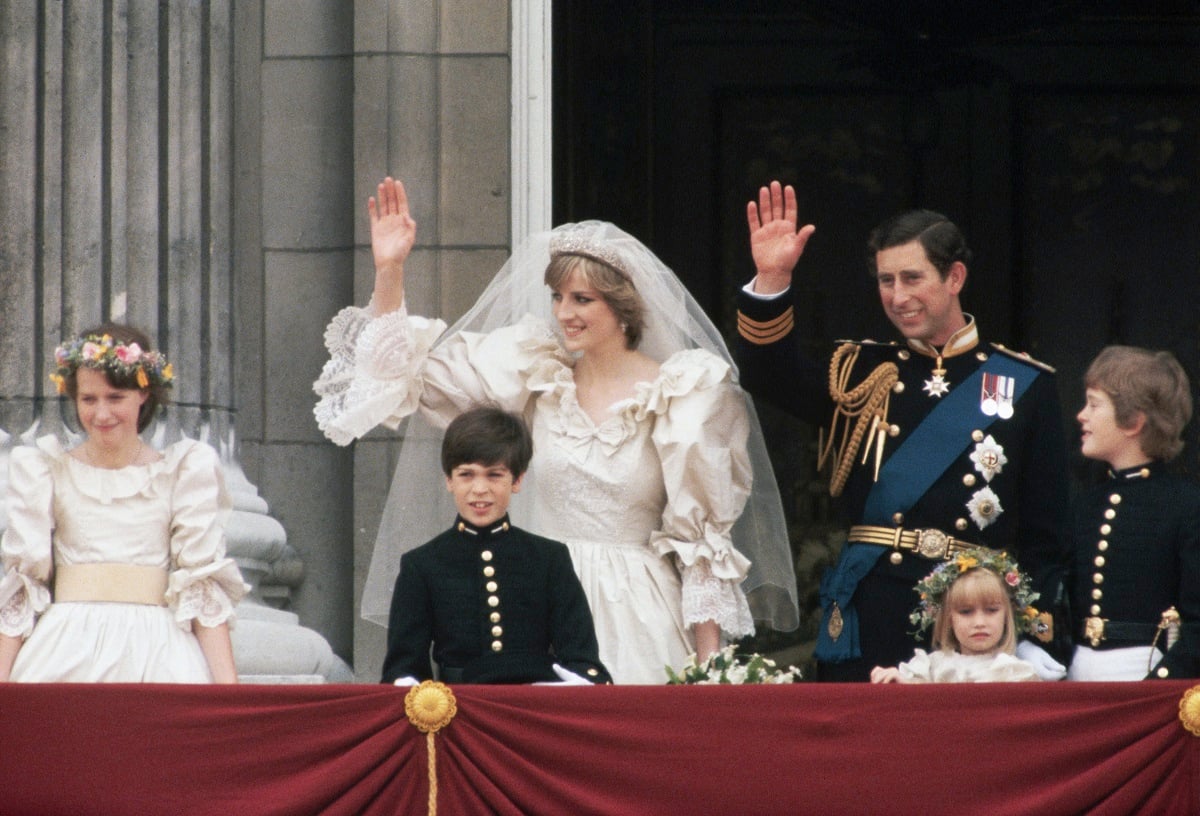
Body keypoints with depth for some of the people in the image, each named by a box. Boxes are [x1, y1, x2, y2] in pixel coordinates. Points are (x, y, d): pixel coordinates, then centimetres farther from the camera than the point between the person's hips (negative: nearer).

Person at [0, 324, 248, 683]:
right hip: (66, 652, 0)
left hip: (155, 653, 0)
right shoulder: (43, 470, 11)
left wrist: (227, 684, -5)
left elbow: (203, 584, 5)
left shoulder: (186, 469, 10)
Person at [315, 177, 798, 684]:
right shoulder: (538, 376, 8)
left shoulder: (677, 396, -2)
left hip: (635, 620, -3)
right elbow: (412, 370, 11)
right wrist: (389, 271, 0)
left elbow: (701, 535, -2)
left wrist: (709, 663, -6)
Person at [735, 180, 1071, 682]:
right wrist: (772, 279, -19)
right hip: (866, 629, 2)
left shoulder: (1024, 387, 5)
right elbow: (771, 377, -6)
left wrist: (1038, 642, -5)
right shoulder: (862, 376, 12)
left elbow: (1045, 537, 3)